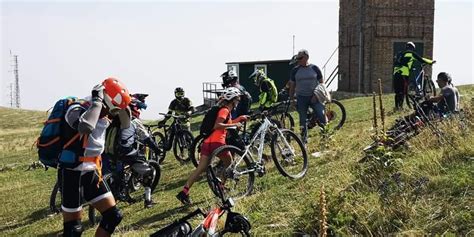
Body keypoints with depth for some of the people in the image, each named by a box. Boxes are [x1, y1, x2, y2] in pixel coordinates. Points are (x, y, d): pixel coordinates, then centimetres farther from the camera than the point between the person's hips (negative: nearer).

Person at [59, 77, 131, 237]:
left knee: (113, 216, 6)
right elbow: (85, 127, -41)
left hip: (91, 173, 8)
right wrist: (97, 100, -33)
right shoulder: (77, 110, -20)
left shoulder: (103, 119, 7)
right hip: (72, 174, -8)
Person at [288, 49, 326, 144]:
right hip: (301, 98, 1)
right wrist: (291, 99, 2)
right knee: (303, 120, 5)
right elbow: (292, 85, 9)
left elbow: (321, 83, 4)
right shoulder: (295, 70, 4)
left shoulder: (314, 68, 2)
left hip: (314, 97, -1)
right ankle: (304, 138, 17)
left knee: (322, 117, -15)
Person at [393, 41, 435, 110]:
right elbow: (421, 59, 5)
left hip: (396, 73, 6)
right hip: (403, 74, -6)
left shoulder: (400, 54, 23)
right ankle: (400, 106, -9)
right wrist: (431, 62, 16)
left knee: (397, 91, 10)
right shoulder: (411, 53, 5)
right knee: (403, 91, -3)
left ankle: (396, 106, 10)